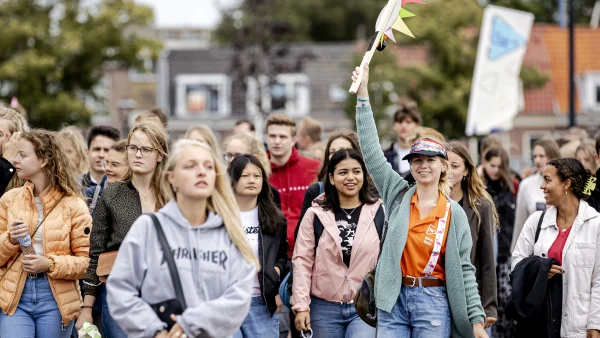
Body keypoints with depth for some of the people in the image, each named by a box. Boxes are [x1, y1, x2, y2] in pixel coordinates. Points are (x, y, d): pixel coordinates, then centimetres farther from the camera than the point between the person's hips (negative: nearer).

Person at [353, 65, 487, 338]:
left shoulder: (454, 213, 0)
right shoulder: (398, 195, 4)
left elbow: (464, 268, 2)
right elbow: (372, 151, -1)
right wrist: (362, 93, -6)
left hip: (433, 303, -2)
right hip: (393, 300, 2)